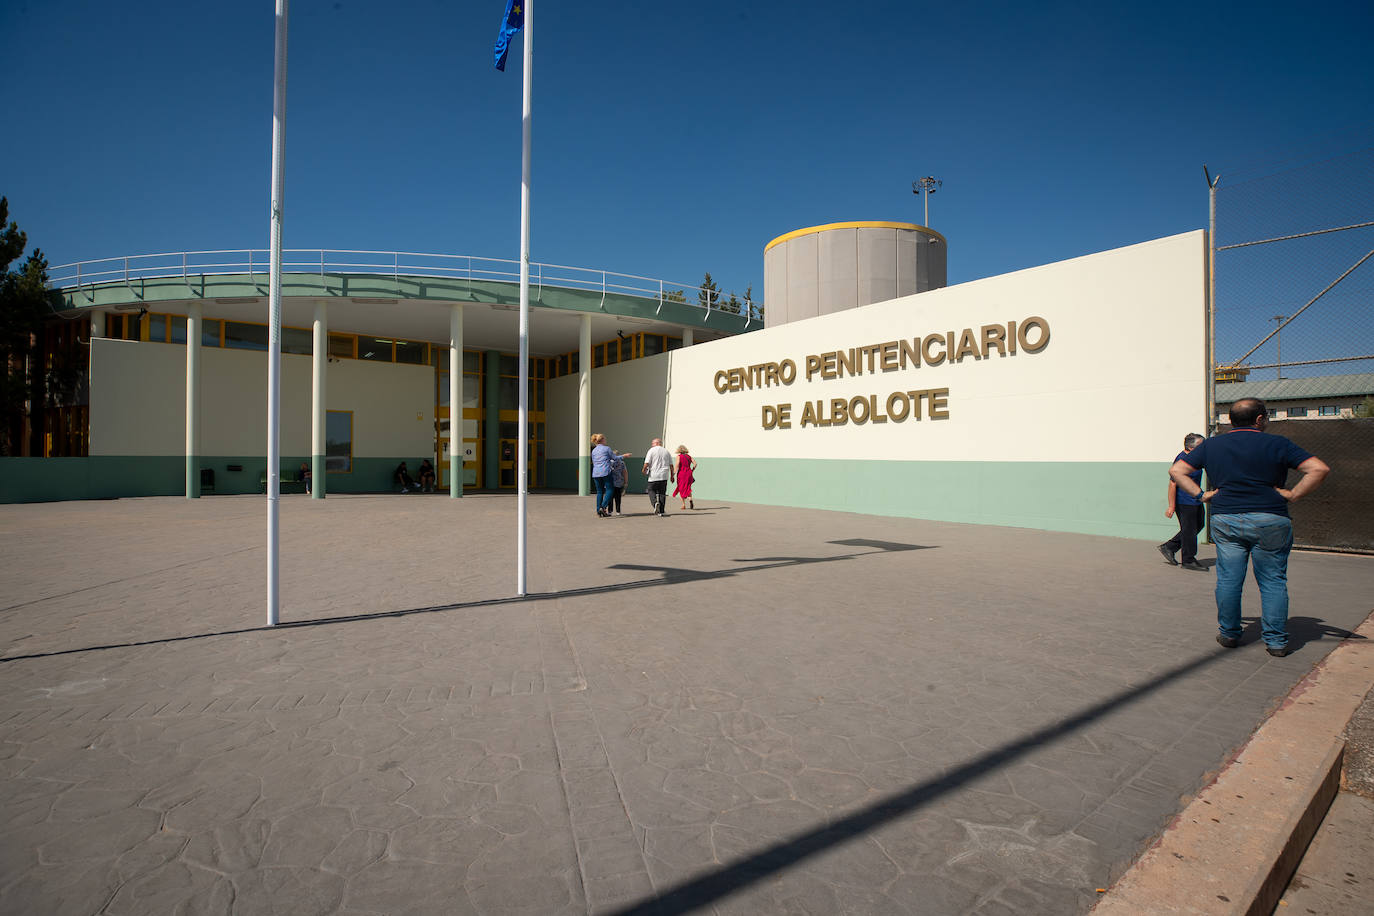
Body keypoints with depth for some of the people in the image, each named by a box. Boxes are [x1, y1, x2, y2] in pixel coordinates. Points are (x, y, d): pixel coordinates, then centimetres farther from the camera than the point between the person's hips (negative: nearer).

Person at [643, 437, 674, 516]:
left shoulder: (651, 450, -1)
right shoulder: (666, 451, 12)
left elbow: (646, 463, -10)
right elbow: (671, 465, 10)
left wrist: (644, 470, 8)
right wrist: (672, 476, 18)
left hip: (654, 476, -3)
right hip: (664, 476, 3)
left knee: (651, 491, 9)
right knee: (662, 493, 9)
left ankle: (655, 503, -18)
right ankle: (661, 511, 7)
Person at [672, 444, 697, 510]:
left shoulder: (679, 456, -2)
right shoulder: (689, 456, 10)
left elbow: (677, 465, -14)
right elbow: (695, 463, 2)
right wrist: (691, 471, 12)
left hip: (681, 473, -3)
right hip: (688, 474, 3)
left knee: (681, 489, 10)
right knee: (687, 488, 13)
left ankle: (684, 504, 8)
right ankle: (690, 499, -14)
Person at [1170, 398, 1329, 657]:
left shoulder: (1210, 445, 6)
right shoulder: (1277, 444, -2)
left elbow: (1176, 471, 6)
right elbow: (1319, 469, -10)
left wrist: (1202, 495, 4)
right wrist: (1292, 496, -4)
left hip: (1225, 521, 2)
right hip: (1270, 521, -2)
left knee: (1228, 579, 9)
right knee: (1273, 581, 8)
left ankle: (1228, 634, 17)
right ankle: (1276, 641, 13)